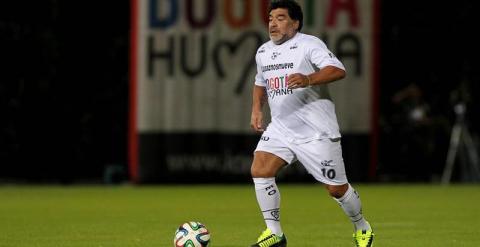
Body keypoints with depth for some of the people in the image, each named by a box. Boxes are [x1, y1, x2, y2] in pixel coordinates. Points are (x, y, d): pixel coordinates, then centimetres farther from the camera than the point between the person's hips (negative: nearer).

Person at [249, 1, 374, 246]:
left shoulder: (308, 45, -13)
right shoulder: (263, 52, 10)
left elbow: (338, 70, -27)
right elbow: (260, 83, 29)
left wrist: (308, 79, -42)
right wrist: (256, 109, 13)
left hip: (317, 131, -6)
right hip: (280, 128, 6)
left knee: (336, 188, 2)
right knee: (259, 171, -15)